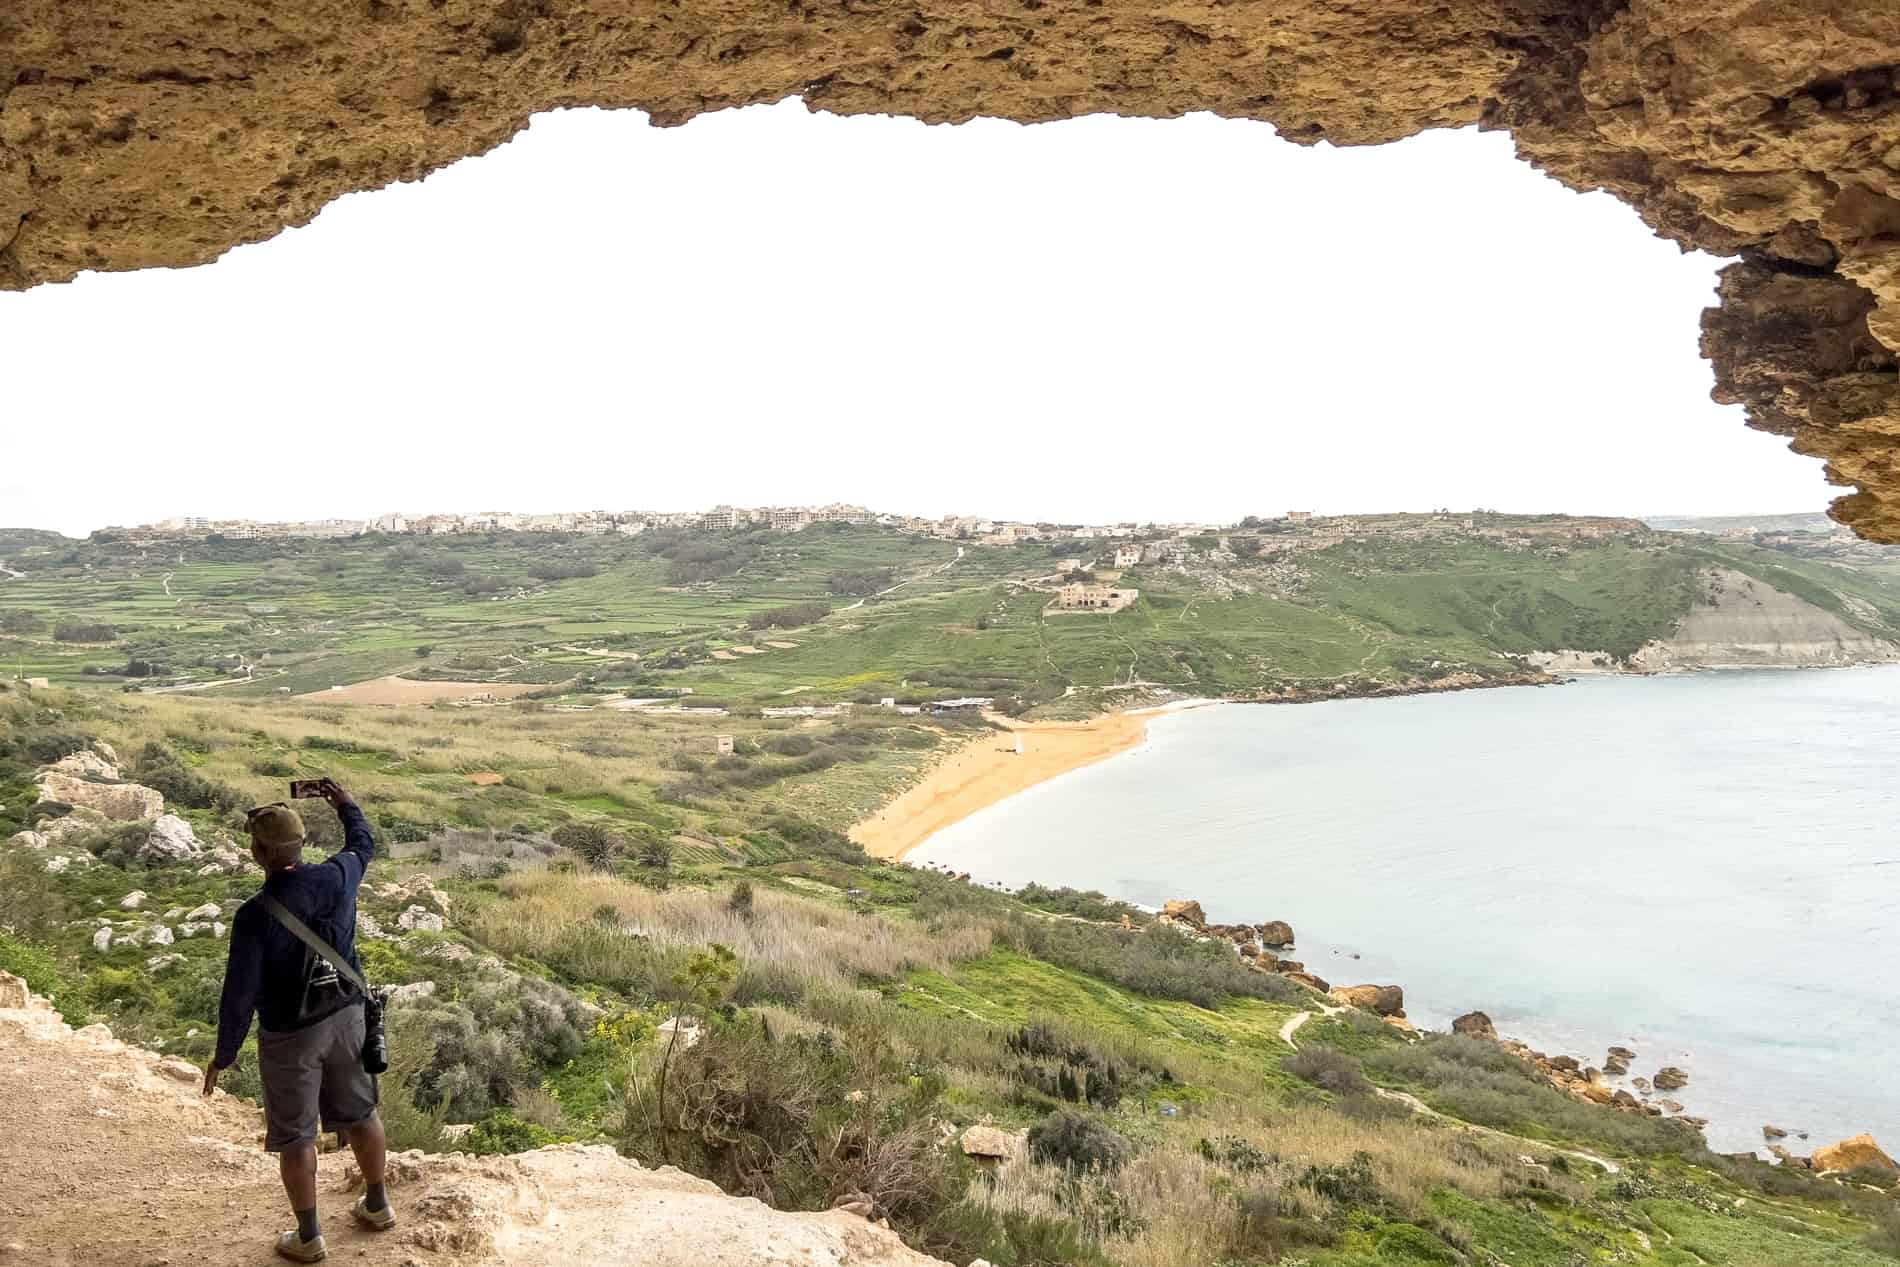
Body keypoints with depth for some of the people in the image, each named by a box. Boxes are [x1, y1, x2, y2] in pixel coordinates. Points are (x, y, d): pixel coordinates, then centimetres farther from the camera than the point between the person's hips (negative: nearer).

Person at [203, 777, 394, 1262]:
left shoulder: (255, 914, -23)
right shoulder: (336, 877, -10)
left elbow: (240, 993, -17)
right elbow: (363, 844, 14)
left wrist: (224, 1054, -3)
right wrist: (346, 806, 31)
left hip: (290, 1035, -5)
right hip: (346, 1016, 5)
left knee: (295, 1137, 13)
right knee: (360, 1113, 21)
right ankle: (377, 1205, 38)